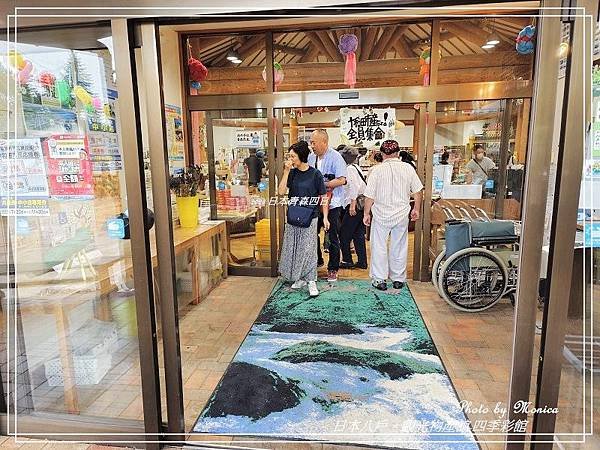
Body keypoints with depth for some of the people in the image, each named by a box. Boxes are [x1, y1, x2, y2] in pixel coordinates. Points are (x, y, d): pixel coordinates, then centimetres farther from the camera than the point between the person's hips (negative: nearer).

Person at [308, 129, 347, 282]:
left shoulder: (335, 157, -11)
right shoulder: (311, 157, 8)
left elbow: (341, 180, -19)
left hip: (331, 203, -6)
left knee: (333, 237, 3)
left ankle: (333, 269, 15)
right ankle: (317, 261, 35)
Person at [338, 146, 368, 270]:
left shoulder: (349, 169, -9)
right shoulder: (355, 167, 18)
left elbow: (355, 187, -19)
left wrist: (353, 204, -21)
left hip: (355, 204, -9)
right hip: (362, 204, 9)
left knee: (344, 234, 1)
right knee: (358, 234, 12)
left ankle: (347, 260, 6)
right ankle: (362, 261, 15)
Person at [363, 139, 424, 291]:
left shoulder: (377, 170, -10)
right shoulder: (408, 168, -2)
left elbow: (370, 196, -9)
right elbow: (417, 192, 3)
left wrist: (366, 213, 2)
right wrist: (416, 209, 16)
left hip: (381, 215, -2)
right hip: (401, 215, 3)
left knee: (379, 247, 8)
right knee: (399, 247, 13)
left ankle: (379, 279, 12)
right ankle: (398, 279, 23)